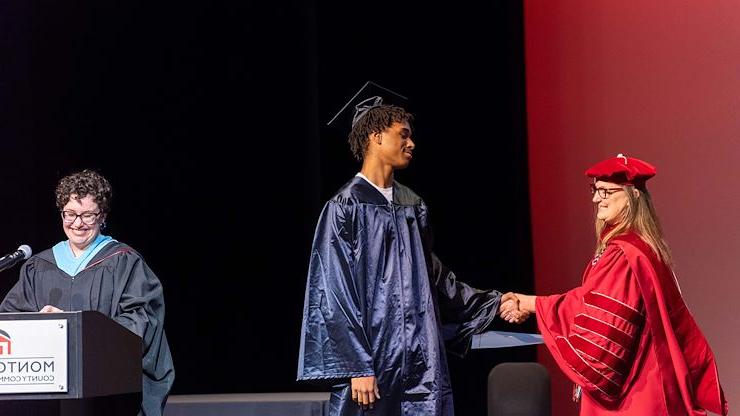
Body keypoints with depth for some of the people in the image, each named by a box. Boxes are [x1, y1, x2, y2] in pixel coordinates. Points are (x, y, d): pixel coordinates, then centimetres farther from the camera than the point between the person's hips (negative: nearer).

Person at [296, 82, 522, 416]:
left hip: (420, 361, 6)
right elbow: (334, 296, -10)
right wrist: (358, 368, -15)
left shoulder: (413, 206, 14)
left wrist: (493, 305, 21)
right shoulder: (345, 207, -6)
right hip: (371, 360, -6)